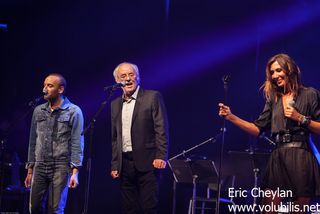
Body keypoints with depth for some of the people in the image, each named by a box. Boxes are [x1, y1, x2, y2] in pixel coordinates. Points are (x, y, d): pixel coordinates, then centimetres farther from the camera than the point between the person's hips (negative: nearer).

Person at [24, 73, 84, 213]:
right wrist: (30, 169, 13)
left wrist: (75, 172, -13)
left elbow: (77, 143, -6)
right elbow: (33, 142, 15)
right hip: (40, 167, 4)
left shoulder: (74, 112, -3)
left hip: (61, 167, -4)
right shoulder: (38, 111, 11)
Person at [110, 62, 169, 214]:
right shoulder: (115, 104, 16)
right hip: (125, 164, 5)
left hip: (146, 162, -5)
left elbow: (161, 129, -6)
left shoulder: (152, 97, -1)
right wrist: (114, 165, 13)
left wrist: (161, 156, -15)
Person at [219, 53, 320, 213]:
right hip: (278, 157, 4)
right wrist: (231, 117, 1)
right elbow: (258, 129, 10)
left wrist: (300, 118, -11)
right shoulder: (273, 99, 18)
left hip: (301, 158, -4)